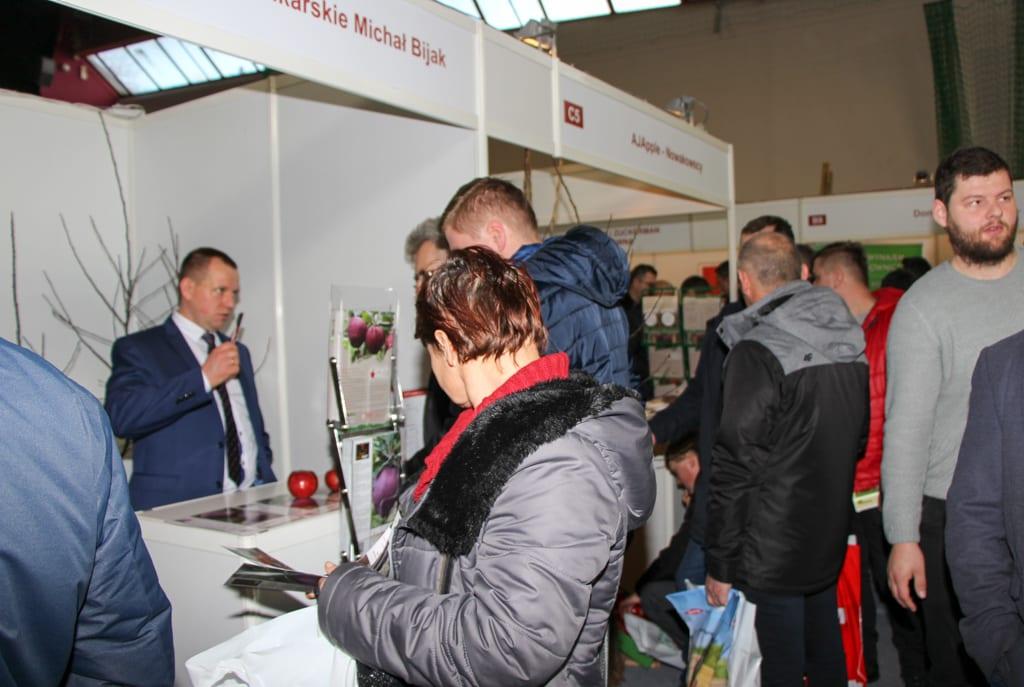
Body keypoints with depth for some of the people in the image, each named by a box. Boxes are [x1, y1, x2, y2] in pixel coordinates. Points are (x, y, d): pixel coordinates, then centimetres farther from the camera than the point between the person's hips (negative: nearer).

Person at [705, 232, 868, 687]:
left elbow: (735, 467, -19)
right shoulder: (850, 339, 4)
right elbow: (861, 438, 15)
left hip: (775, 547, -7)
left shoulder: (756, 351, -19)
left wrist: (720, 565, -12)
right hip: (832, 539, 8)